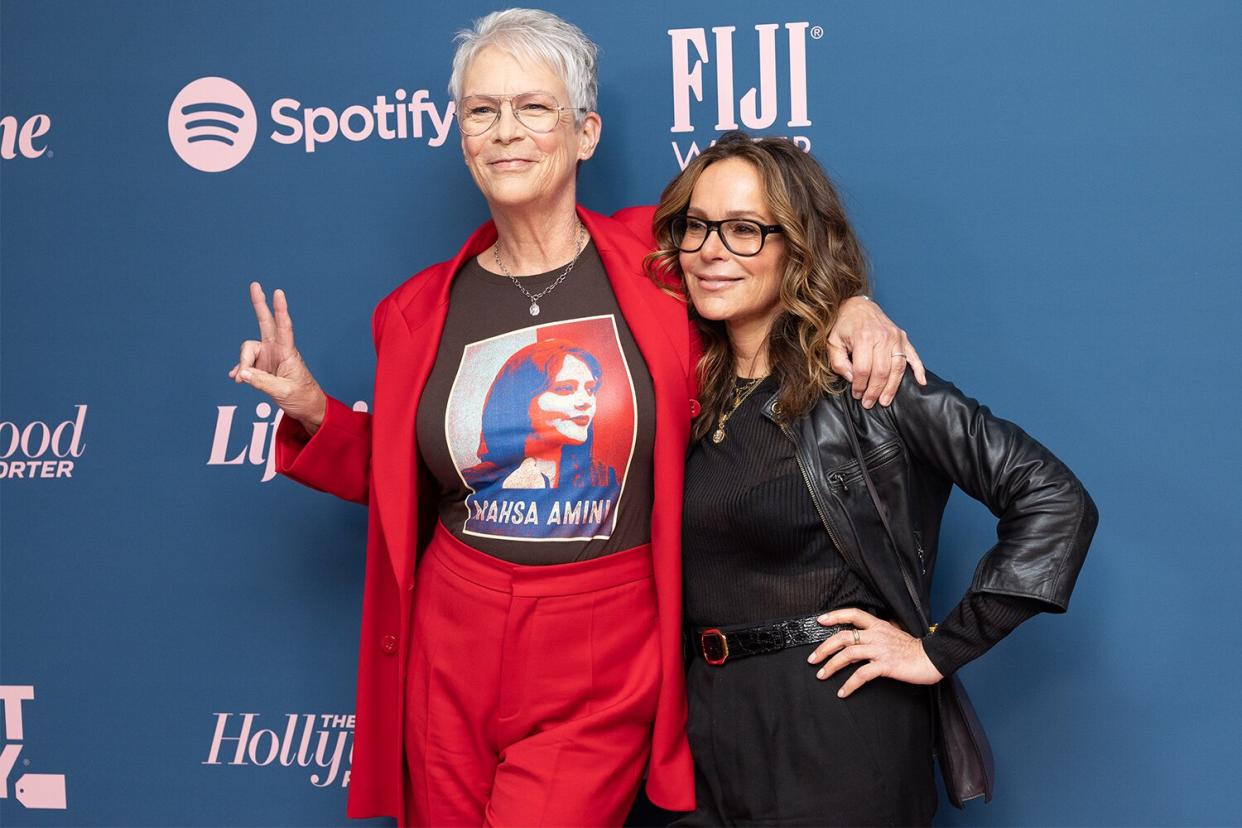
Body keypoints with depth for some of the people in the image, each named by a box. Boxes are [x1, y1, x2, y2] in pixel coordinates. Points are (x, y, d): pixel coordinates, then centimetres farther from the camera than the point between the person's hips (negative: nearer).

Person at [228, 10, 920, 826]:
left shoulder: (657, 261, -5)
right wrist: (313, 412, -1)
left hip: (606, 670, -3)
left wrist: (849, 303, -8)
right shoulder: (422, 310, 2)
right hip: (450, 656, 3)